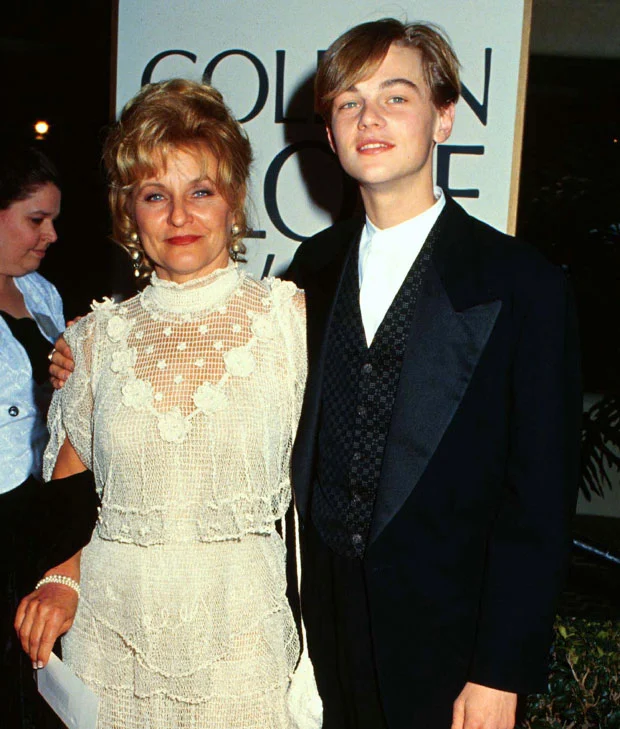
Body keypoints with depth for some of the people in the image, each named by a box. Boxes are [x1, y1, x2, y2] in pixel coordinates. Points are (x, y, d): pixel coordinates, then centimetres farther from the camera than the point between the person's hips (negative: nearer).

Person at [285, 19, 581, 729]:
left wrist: (503, 672, -11)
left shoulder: (523, 285, -11)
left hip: (441, 644, -3)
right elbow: (302, 443, 8)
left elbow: (539, 502, -11)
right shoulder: (313, 268, 3)